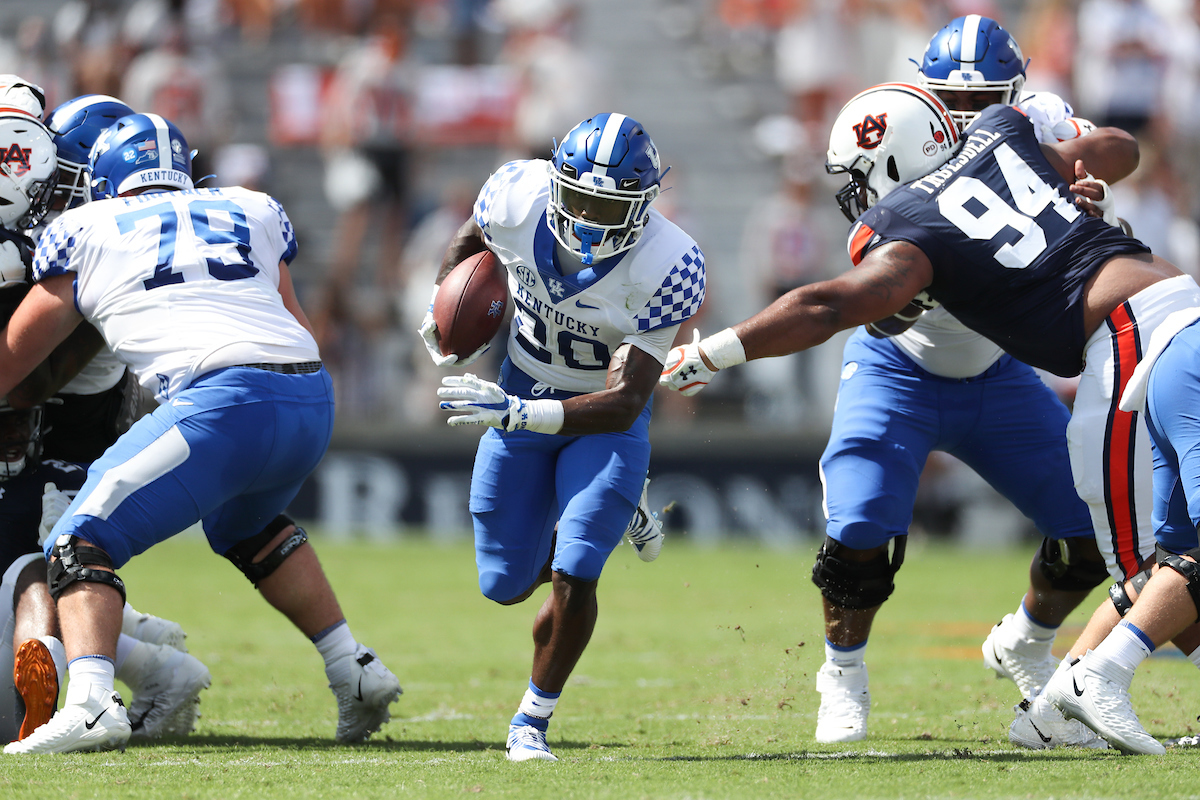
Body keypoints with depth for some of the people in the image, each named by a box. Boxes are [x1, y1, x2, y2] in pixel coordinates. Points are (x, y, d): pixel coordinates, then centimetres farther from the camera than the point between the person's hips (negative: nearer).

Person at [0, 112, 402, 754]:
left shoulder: (86, 232, 18)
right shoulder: (252, 213, 28)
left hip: (223, 402, -5)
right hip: (313, 398, 5)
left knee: (82, 543, -2)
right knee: (245, 527, 35)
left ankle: (90, 702, -26)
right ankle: (355, 671, 31)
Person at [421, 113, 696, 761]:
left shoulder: (665, 267, -33)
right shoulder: (518, 197, -24)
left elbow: (623, 404, -35)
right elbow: (469, 243, 5)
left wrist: (516, 414, -45)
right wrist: (446, 316, -4)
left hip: (604, 416, -4)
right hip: (522, 396, 4)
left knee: (571, 580, -17)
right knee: (507, 584, 9)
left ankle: (532, 722, 6)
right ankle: (617, 515, 38)